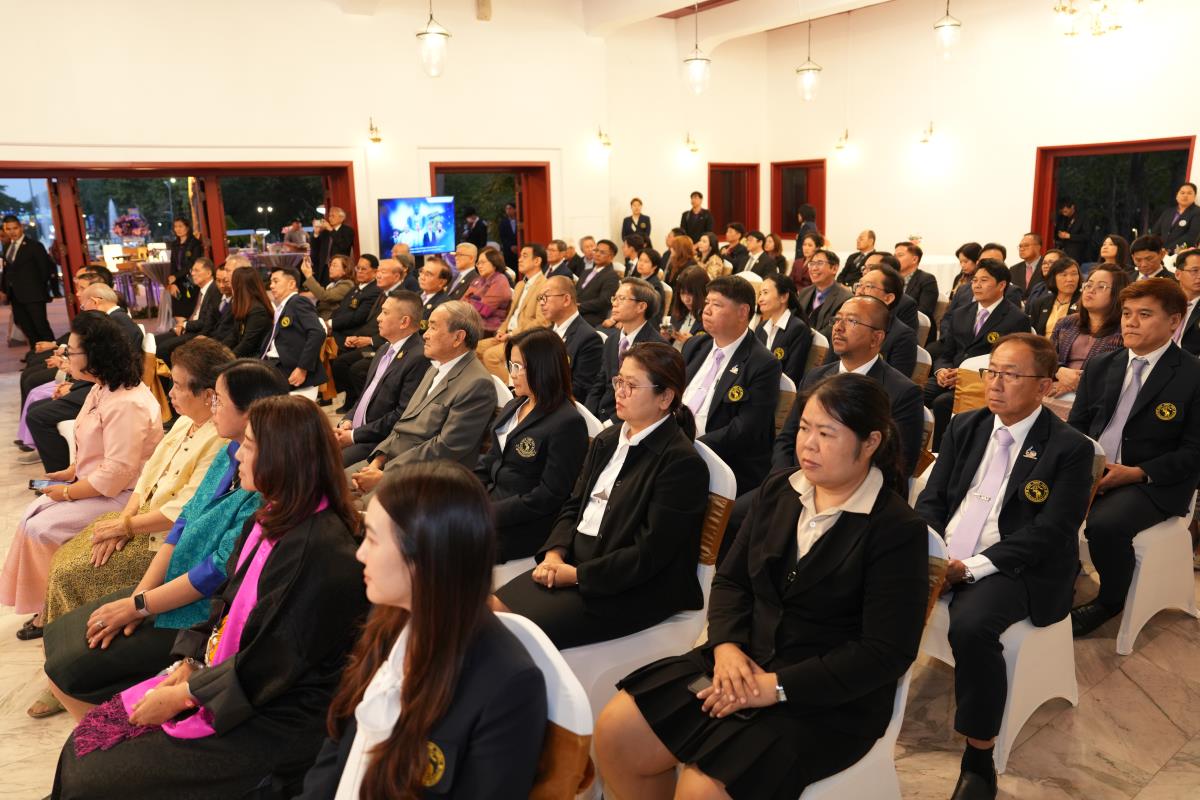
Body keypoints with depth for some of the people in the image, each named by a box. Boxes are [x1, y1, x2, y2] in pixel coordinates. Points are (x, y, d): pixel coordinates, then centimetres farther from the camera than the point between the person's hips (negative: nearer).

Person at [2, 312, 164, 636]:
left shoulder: (126, 405, -27)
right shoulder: (102, 388, 6)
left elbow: (115, 475, -27)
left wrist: (67, 492, -15)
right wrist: (70, 473, 6)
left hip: (120, 496, -10)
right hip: (94, 482, 10)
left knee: (41, 529, -12)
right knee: (31, 514, 4)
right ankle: (40, 603, 11)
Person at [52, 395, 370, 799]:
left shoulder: (323, 550, -26)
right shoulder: (270, 518, 4)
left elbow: (273, 666, -22)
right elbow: (228, 602, 12)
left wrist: (182, 696, -13)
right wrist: (187, 666, 0)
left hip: (274, 717, -8)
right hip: (221, 673, 8)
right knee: (87, 737, 7)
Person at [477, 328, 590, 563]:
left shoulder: (568, 423, -15)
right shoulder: (515, 406, 12)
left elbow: (548, 497, -17)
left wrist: (489, 514, -18)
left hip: (525, 529, -8)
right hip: (489, 500, 8)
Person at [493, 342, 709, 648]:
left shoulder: (682, 463, -14)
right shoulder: (607, 440, 12)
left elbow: (649, 554, -18)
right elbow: (573, 505, 14)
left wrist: (576, 574, -16)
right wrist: (554, 553, -6)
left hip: (634, 589, -7)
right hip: (574, 560, 7)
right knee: (493, 608, -11)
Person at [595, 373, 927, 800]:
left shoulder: (898, 530, -12)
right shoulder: (776, 491, 6)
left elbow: (886, 652, -16)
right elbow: (730, 580, 9)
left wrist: (778, 685, -20)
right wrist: (727, 645, -11)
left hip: (829, 697, -5)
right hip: (744, 660, 6)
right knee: (615, 732, -7)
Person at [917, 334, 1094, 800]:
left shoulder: (1069, 449, -5)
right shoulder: (965, 427, 11)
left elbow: (1049, 533, -12)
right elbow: (932, 499, 10)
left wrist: (972, 567, -20)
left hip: (1013, 568, -5)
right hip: (941, 556, 5)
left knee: (971, 626, -33)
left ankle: (979, 761, -15)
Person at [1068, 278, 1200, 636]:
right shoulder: (1100, 366, 11)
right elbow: (1076, 423, 12)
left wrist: (1138, 473, -18)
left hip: (1154, 484, -5)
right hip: (1091, 470, 5)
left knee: (1104, 523, -32)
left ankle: (1110, 600, -1)